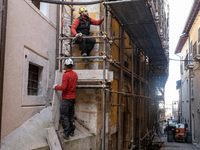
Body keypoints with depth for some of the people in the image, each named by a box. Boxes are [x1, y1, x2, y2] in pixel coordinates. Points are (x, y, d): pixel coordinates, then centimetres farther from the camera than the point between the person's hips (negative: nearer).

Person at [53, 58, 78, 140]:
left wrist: (56, 87, -7)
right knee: (71, 114, 16)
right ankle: (71, 131, 23)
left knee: (64, 115, -4)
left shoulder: (66, 75, -16)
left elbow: (63, 87, -21)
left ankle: (66, 133, -6)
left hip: (66, 98, -8)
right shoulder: (75, 74, 7)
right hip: (73, 97, 8)